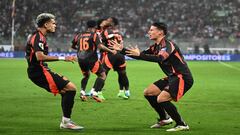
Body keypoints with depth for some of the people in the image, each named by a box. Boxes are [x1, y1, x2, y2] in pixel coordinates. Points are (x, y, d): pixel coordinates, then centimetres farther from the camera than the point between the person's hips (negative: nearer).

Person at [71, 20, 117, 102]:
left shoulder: (79, 35, 13)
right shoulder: (94, 35, -2)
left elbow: (73, 46, 25)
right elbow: (100, 46, -16)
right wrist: (111, 51, -10)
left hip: (80, 59, 6)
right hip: (91, 59, -6)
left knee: (86, 75, 27)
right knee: (102, 75, 2)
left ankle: (82, 92, 10)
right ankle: (94, 92, -14)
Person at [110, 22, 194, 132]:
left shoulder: (167, 44, -18)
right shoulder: (156, 46, 11)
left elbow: (160, 58, -36)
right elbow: (141, 55, 16)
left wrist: (140, 54, -39)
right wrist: (122, 50, 9)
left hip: (182, 78, -10)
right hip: (172, 77, 10)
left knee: (161, 99, -24)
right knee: (148, 93, 12)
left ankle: (181, 125, -13)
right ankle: (164, 119, 23)